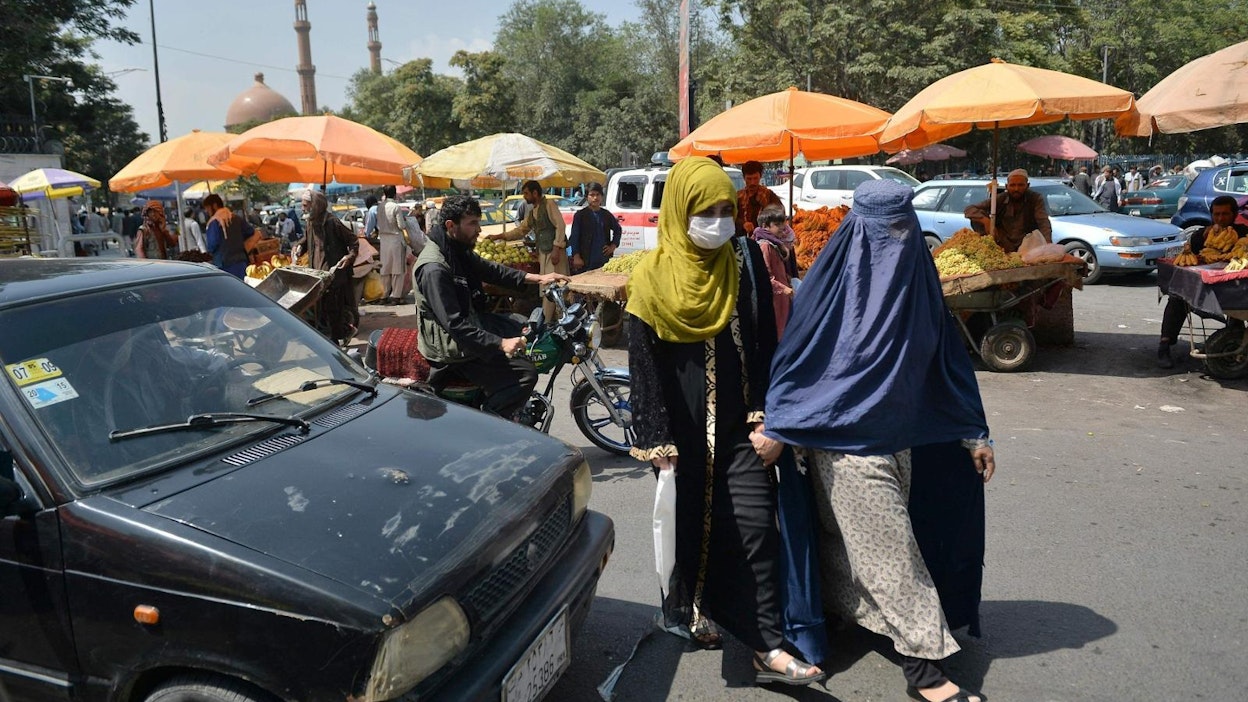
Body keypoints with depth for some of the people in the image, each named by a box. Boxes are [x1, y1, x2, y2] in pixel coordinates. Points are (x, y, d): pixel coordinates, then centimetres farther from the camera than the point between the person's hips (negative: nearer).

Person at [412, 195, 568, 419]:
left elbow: (490, 270, 17)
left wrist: (536, 278, 9)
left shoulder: (458, 250, 3)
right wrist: (500, 344, -32)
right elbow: (455, 325, -31)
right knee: (525, 374, -16)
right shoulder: (434, 268, -28)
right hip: (453, 345, -11)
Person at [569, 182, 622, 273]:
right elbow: (574, 237, -4)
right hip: (586, 261, -4)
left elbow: (618, 229, 26)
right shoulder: (580, 215, 0)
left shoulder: (606, 214, 12)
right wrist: (576, 257, -11)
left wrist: (613, 245, 12)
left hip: (604, 259, 4)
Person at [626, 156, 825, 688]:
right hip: (685, 429, -1)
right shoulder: (652, 278, -6)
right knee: (689, 521, 13)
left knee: (754, 525, -4)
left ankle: (768, 649, 1)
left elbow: (765, 344, 1)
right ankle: (685, 609, 38)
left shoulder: (745, 260, 1)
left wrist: (764, 413, -8)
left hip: (739, 425, 1)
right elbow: (643, 365, -7)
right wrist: (658, 442, -10)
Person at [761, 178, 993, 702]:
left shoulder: (917, 278, 2)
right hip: (845, 440, -5)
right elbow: (796, 355, -9)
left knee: (854, 542, 16)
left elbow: (947, 356, 8)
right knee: (890, 549, -1)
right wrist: (776, 429, -11)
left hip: (896, 437, 5)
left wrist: (974, 432, 9)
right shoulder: (833, 280, -13)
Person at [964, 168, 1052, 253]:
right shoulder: (999, 199, 0)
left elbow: (1044, 224, -15)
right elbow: (969, 210, -5)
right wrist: (985, 220, -27)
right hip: (1002, 250, 2)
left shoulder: (1036, 199, -3)